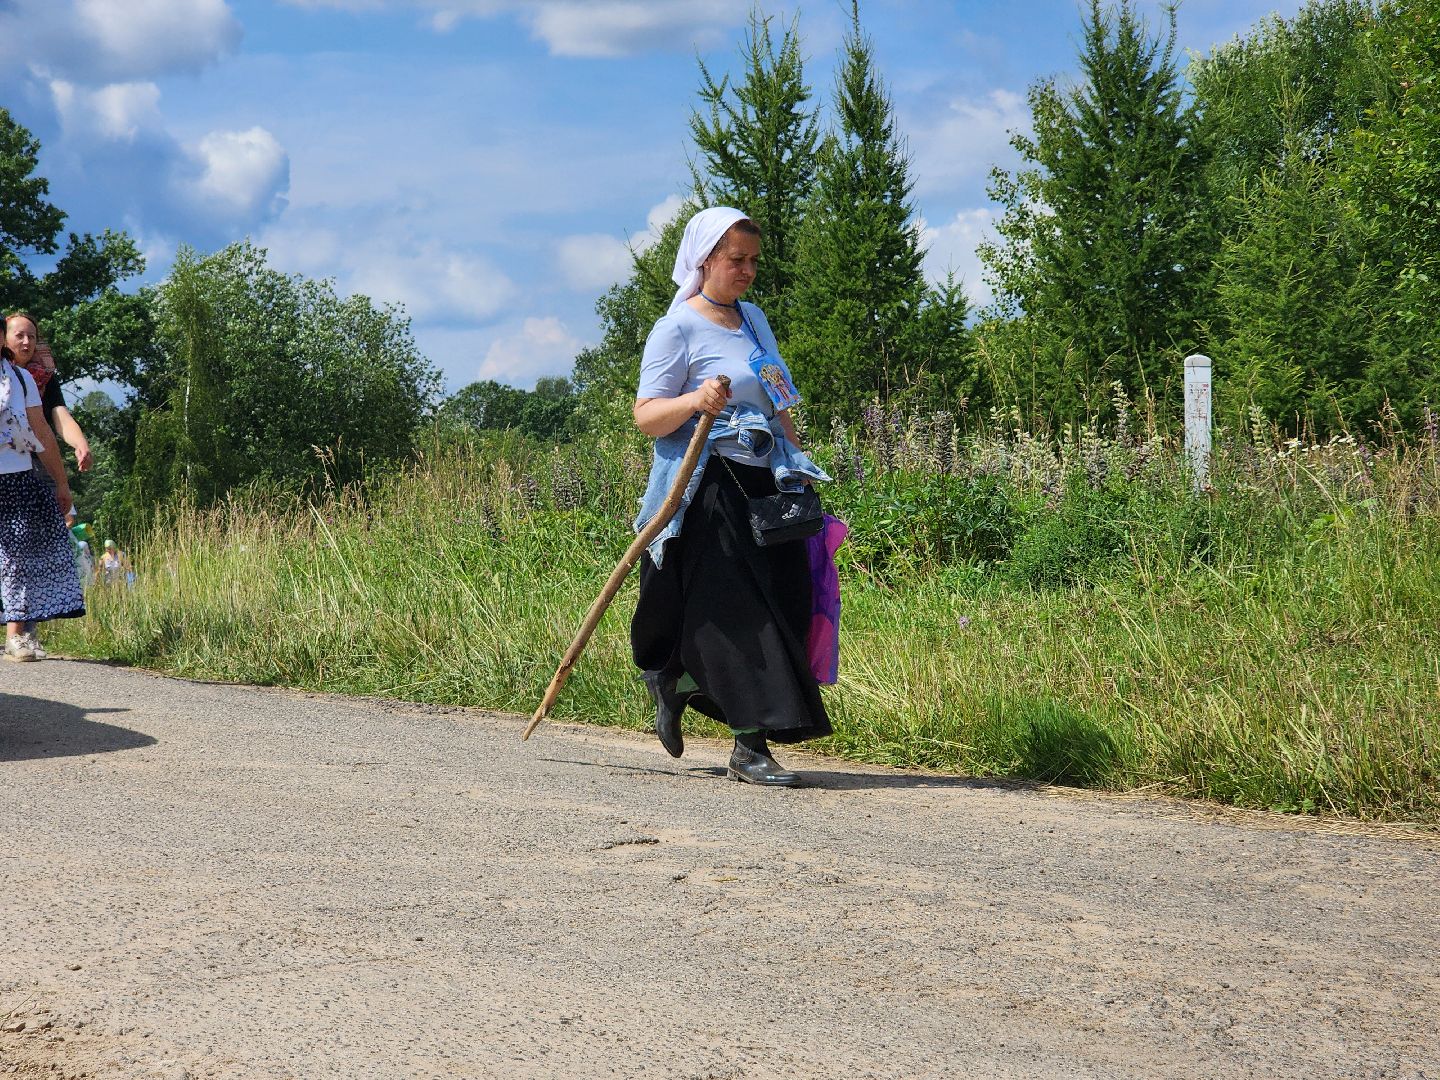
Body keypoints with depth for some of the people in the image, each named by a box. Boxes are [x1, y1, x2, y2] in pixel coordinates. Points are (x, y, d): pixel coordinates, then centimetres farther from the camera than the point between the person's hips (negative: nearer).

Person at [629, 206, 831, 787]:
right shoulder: (678, 329, -5)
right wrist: (695, 402, -29)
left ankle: (672, 683, 21)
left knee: (781, 610, 2)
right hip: (710, 488, -7)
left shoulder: (753, 319, 17)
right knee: (737, 616, -10)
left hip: (765, 484, 7)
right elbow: (646, 416, -11)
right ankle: (750, 747, -6)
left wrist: (799, 462, 21)